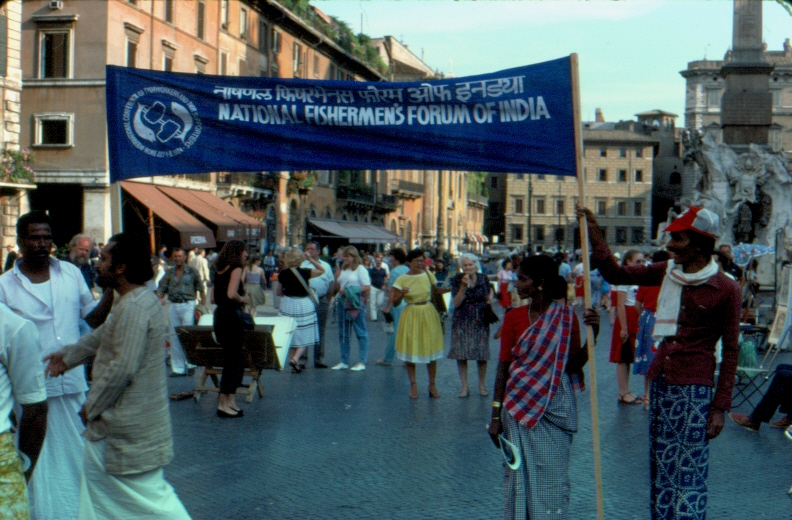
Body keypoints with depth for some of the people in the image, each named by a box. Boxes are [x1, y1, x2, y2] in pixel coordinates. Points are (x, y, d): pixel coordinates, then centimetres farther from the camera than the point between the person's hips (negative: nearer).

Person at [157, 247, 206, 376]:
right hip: (172, 305, 4)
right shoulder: (169, 273, 12)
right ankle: (178, 368, 11)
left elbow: (200, 288, 3)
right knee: (174, 337, 4)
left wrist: (203, 304, -5)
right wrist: (160, 298, -10)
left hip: (187, 304, -4)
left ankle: (190, 364, 4)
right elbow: (161, 288, 10)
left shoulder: (192, 272, 4)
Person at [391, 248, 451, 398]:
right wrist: (402, 294, -23)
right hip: (411, 315, -2)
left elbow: (436, 290, 20)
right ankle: (413, 385, 14)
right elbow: (395, 302, -4)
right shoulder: (402, 280, -5)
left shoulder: (428, 275, 3)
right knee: (410, 350, 1)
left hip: (428, 314, 2)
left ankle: (432, 385, 16)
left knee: (431, 350, 5)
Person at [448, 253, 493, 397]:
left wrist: (489, 299, 3)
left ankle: (482, 384, 16)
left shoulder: (483, 279, 1)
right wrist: (463, 286, -21)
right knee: (461, 354, -2)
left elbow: (489, 291, 23)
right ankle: (464, 386, 7)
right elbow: (456, 303, -11)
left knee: (482, 355, 1)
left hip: (480, 321, 1)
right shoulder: (457, 280, -4)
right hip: (462, 321, -1)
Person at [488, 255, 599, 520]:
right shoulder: (514, 317, 0)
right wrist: (496, 415, -1)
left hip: (555, 407, -1)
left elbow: (574, 365, -3)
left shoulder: (566, 317, -2)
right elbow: (503, 368, 1)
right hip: (520, 406, 1)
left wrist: (593, 335, -17)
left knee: (552, 476, 4)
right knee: (520, 473, 6)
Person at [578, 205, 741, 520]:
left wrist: (720, 406, -8)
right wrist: (594, 234, 5)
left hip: (693, 389, -6)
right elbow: (616, 274, 13)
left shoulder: (726, 290, -8)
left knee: (688, 475, -4)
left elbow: (730, 351, -6)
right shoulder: (667, 273, 7)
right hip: (660, 382, 6)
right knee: (660, 471, 13)